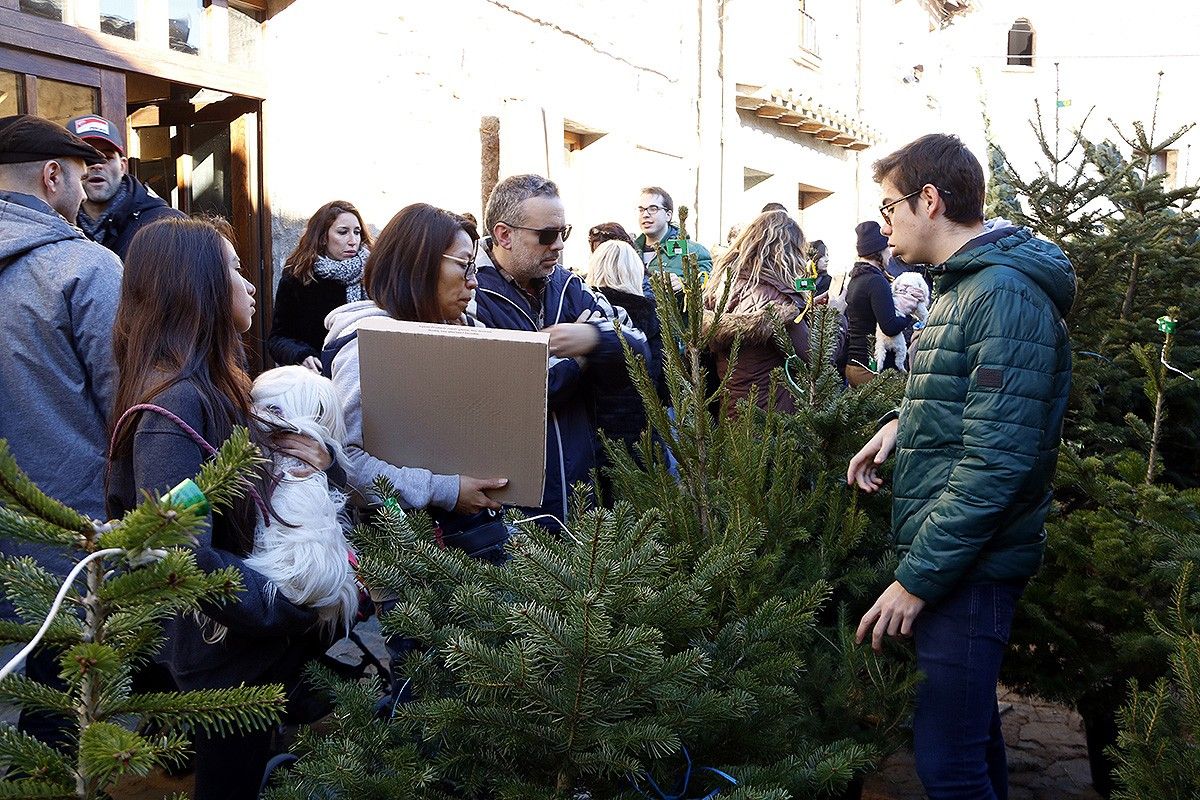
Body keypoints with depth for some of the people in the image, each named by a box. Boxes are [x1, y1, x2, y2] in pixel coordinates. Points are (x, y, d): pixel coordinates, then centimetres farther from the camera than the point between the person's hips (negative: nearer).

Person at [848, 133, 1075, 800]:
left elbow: (995, 463, -24)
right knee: (972, 728, 23)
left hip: (971, 564, -10)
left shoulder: (1004, 295, -19)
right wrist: (904, 423, 8)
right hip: (957, 553, 10)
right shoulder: (968, 284, 13)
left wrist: (917, 577, -22)